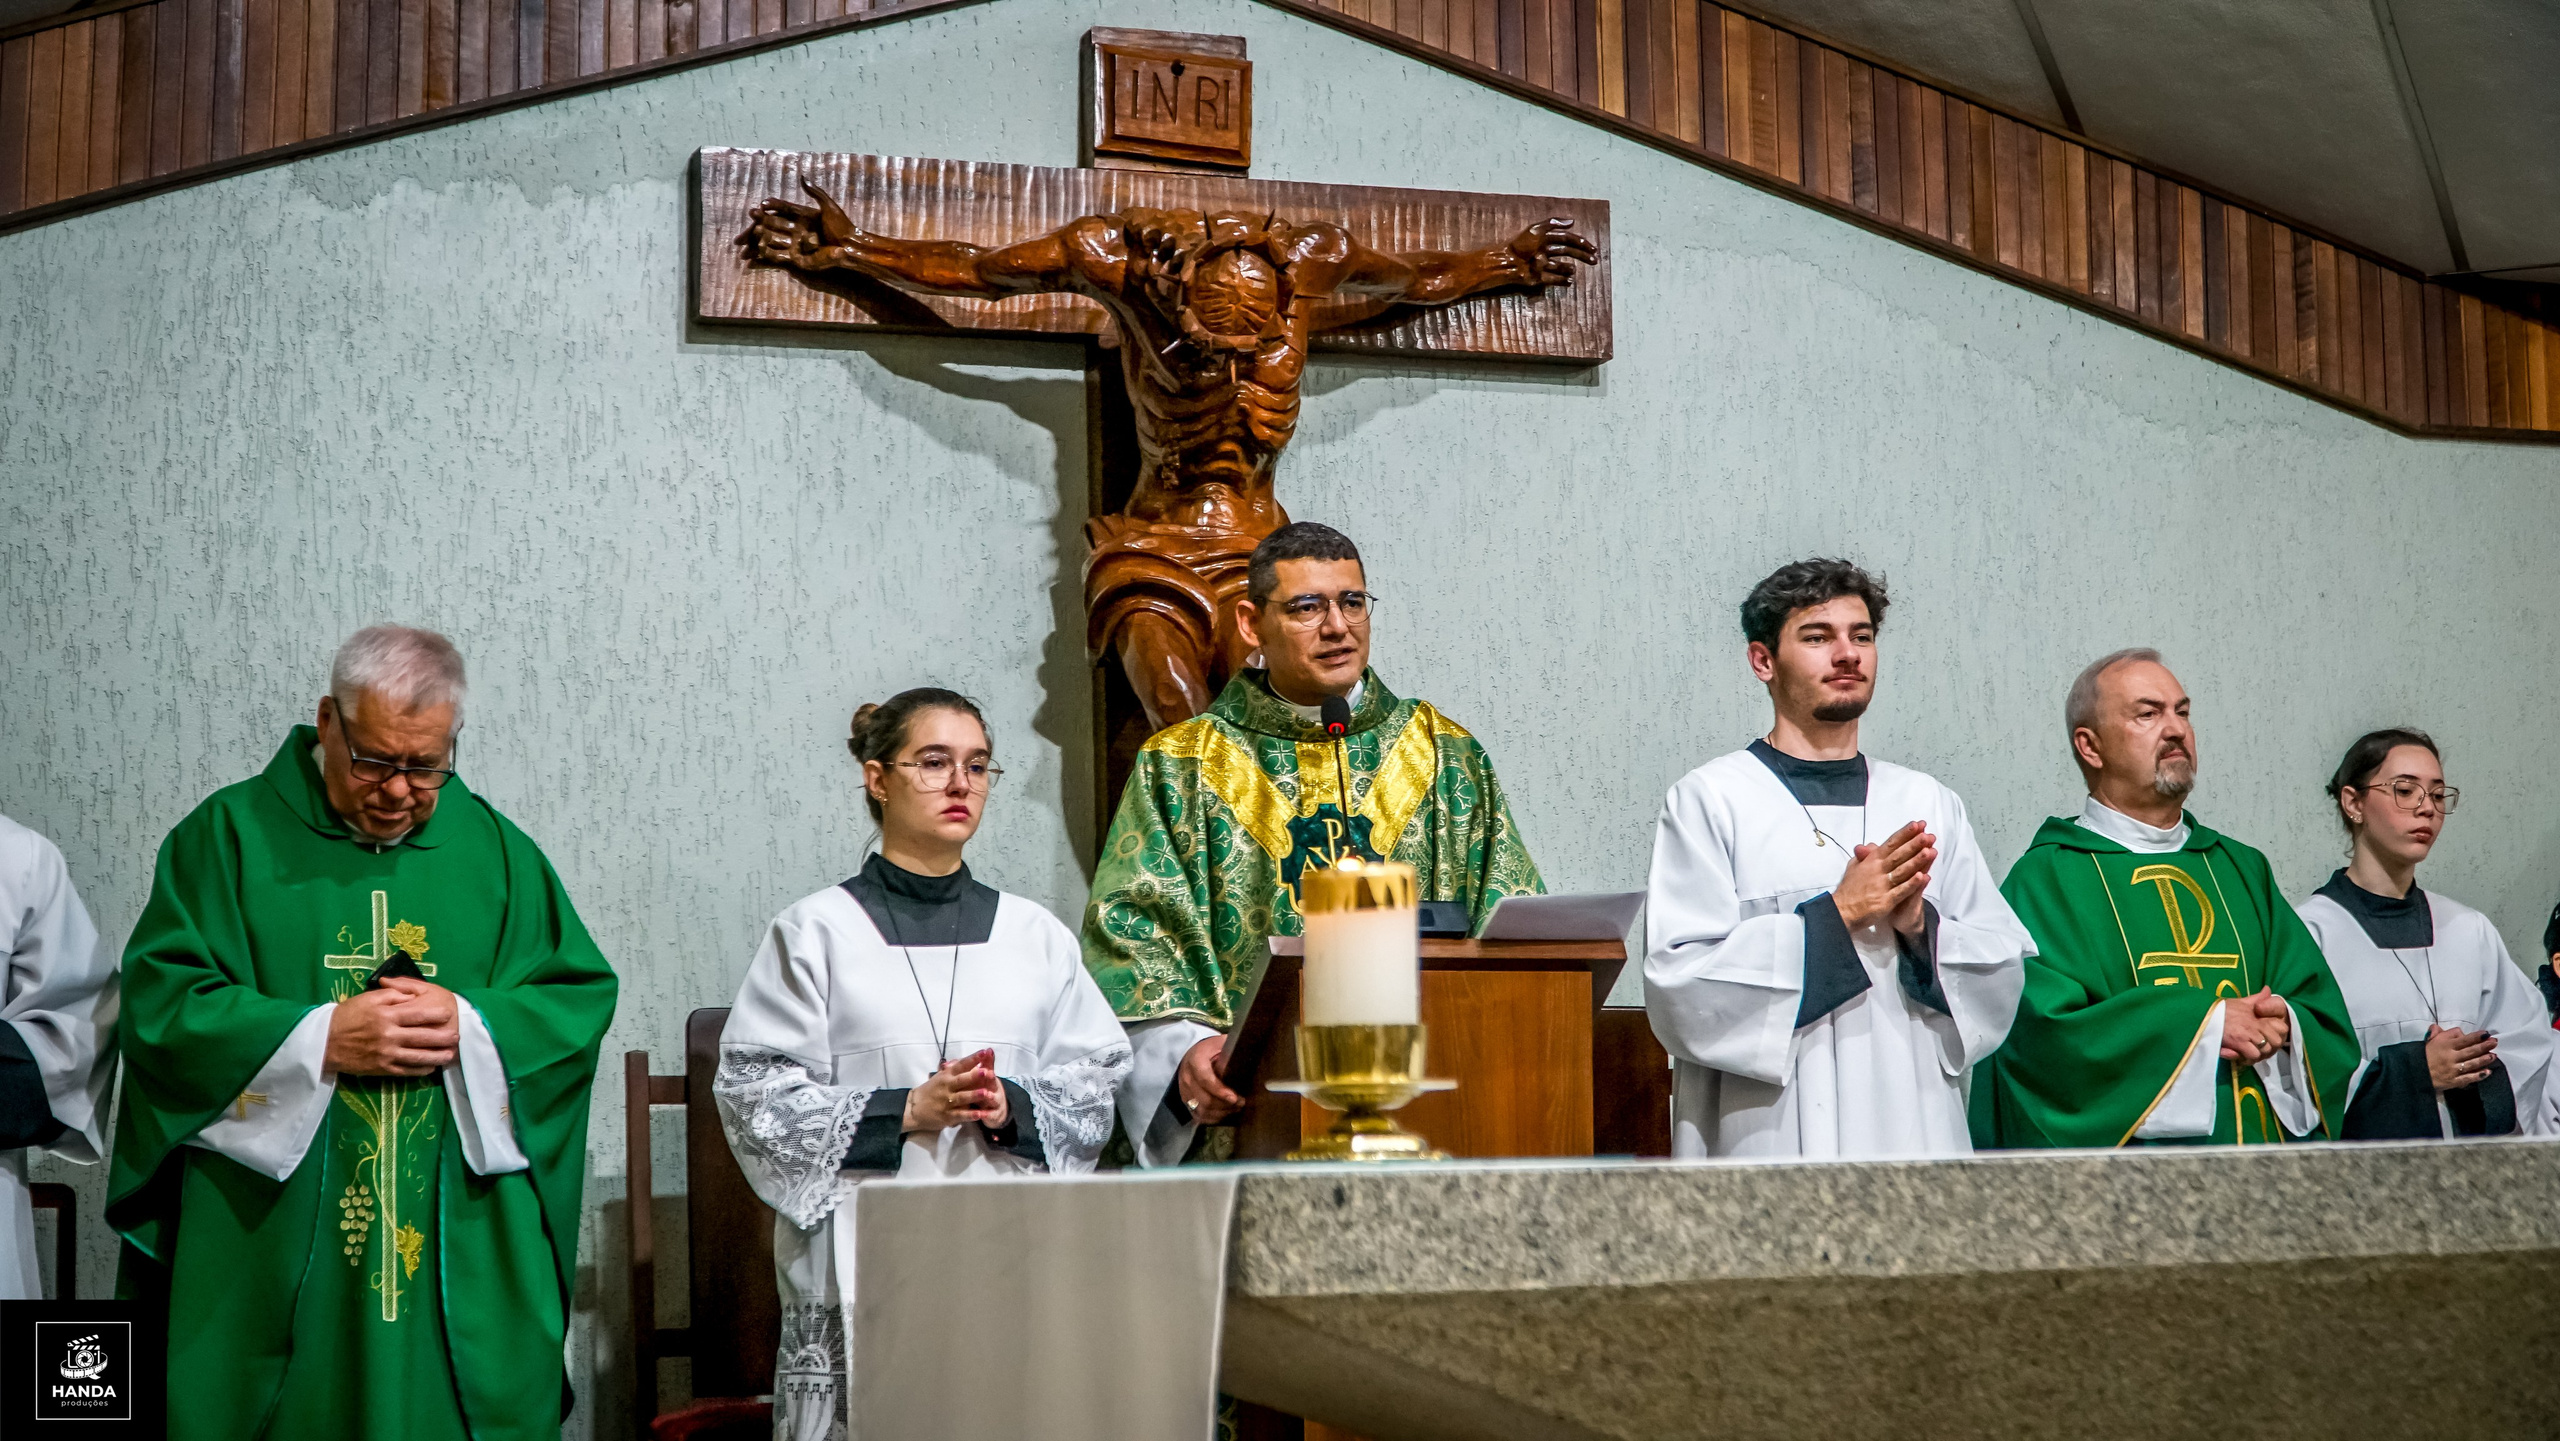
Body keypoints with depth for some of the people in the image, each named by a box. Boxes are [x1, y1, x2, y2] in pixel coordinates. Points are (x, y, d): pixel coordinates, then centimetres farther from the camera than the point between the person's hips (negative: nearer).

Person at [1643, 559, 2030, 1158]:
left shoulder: (1929, 804, 12)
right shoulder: (1709, 799, -1)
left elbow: (2003, 978, 9)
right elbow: (1679, 985, -10)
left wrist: (1921, 925, -10)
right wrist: (1836, 913, -14)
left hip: (1914, 1128, 4)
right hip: (1770, 1133, -3)